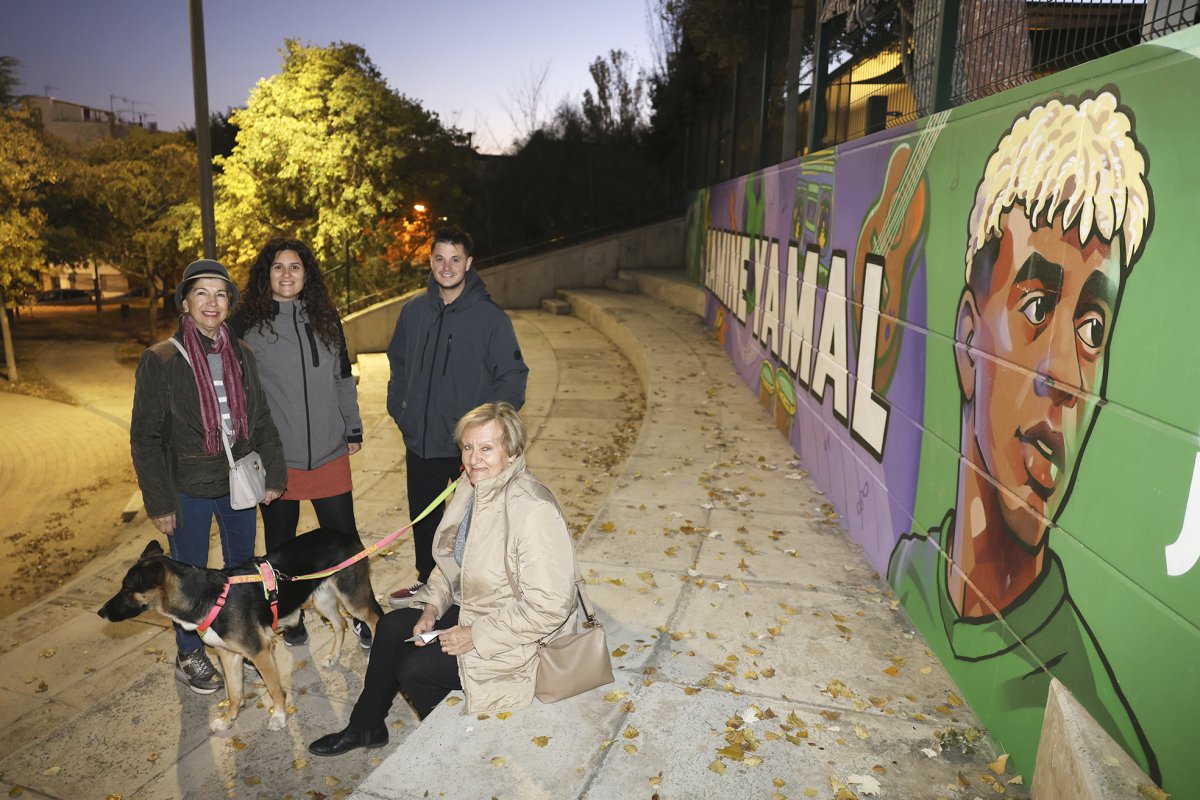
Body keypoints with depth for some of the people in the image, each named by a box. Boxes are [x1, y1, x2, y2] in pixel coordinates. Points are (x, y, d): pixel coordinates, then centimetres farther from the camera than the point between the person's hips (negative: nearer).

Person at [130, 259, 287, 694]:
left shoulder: (242, 356, 2)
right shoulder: (160, 360, -11)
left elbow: (262, 420, 8)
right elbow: (145, 437, -9)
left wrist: (274, 474, 5)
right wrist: (159, 501, -11)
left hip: (238, 483, 4)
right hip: (189, 490, -4)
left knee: (243, 568, 17)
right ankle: (189, 655, 32)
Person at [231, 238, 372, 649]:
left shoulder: (324, 318, 6)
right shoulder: (247, 323, -4)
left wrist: (353, 429, 12)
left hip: (330, 453, 2)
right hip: (275, 457, -2)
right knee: (281, 543, 14)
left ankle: (360, 614, 25)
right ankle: (290, 617, 33)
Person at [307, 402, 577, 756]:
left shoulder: (534, 511, -31)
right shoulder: (472, 486, -3)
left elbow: (548, 607, -29)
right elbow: (453, 561, 12)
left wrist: (476, 636, -22)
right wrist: (432, 606, -3)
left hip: (520, 636, -9)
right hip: (473, 608, 9)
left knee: (413, 668, -10)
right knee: (393, 626, 8)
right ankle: (365, 726, 29)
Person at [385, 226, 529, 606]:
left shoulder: (490, 317, -11)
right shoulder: (413, 311, 3)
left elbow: (512, 377, -9)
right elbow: (398, 363, 15)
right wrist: (399, 409, 5)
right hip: (420, 442, 5)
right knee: (423, 517, 21)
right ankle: (426, 581, 42)